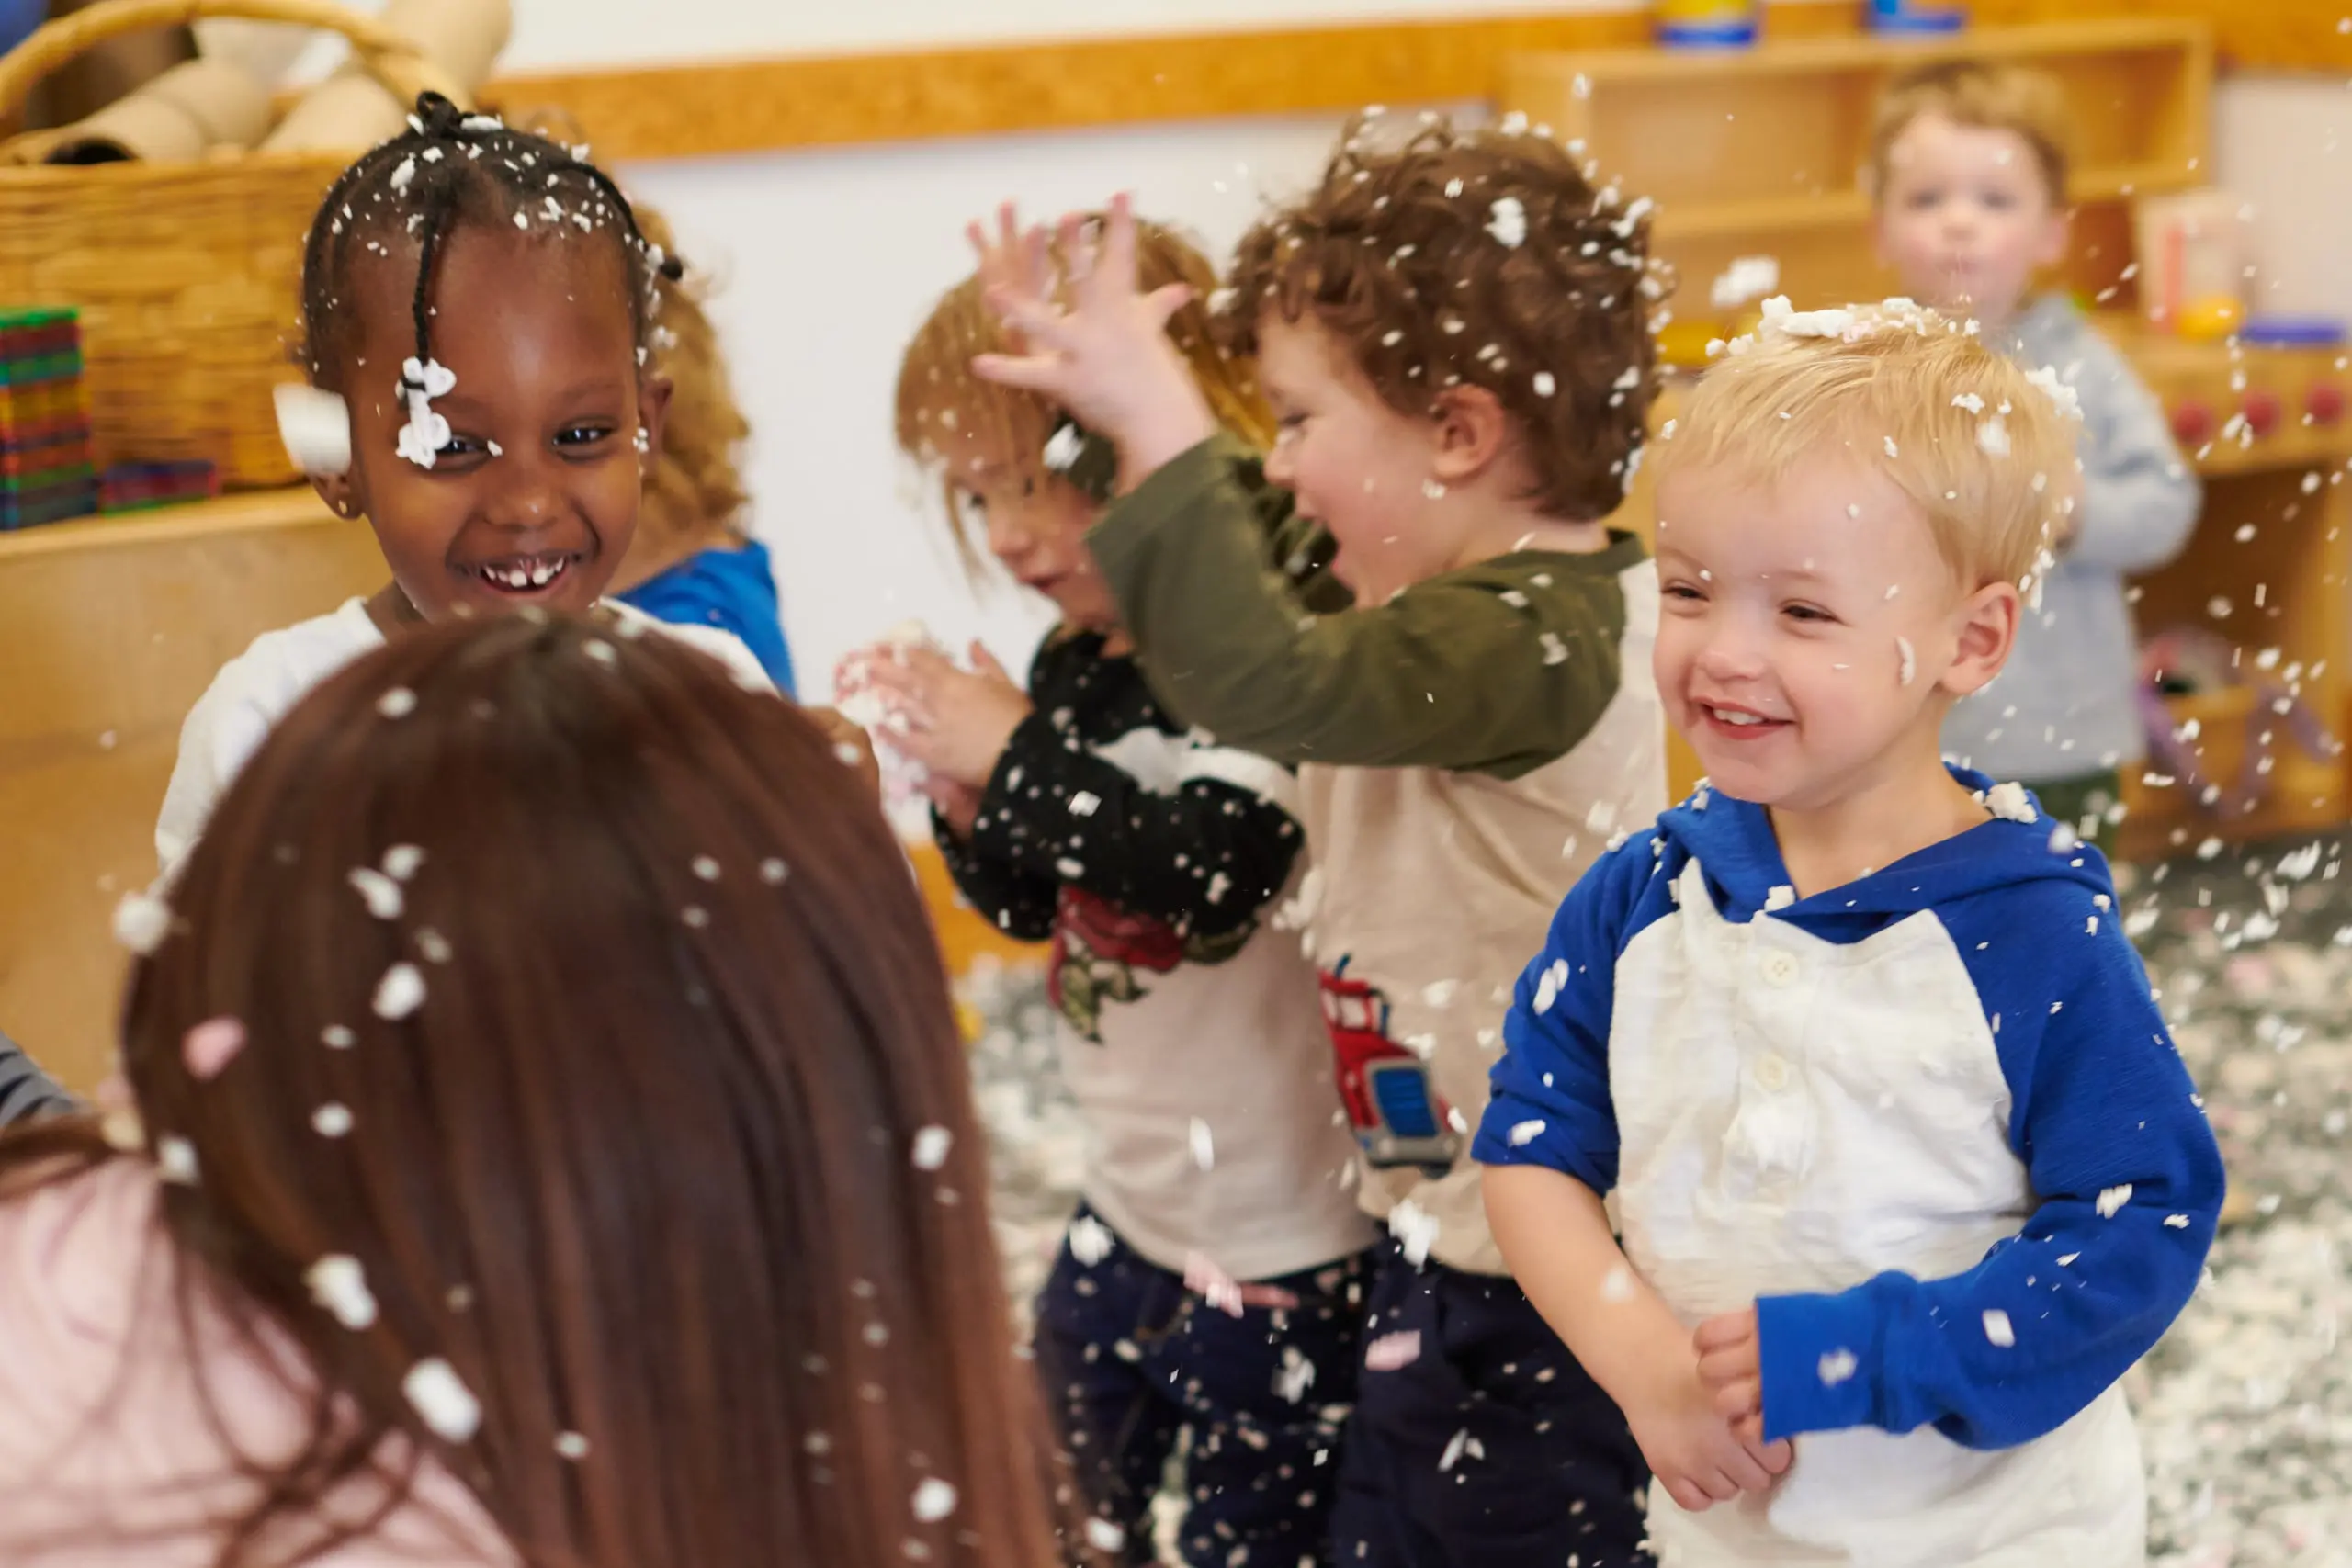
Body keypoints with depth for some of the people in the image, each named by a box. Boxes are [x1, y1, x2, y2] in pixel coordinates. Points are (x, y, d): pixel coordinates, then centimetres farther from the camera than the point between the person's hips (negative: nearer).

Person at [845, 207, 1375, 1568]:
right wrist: (965, 793, -6)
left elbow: (1212, 871, -35)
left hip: (1281, 1245, -8)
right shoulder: (1076, 664, 3)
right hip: (1129, 1213, 8)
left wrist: (1016, 756, -24)